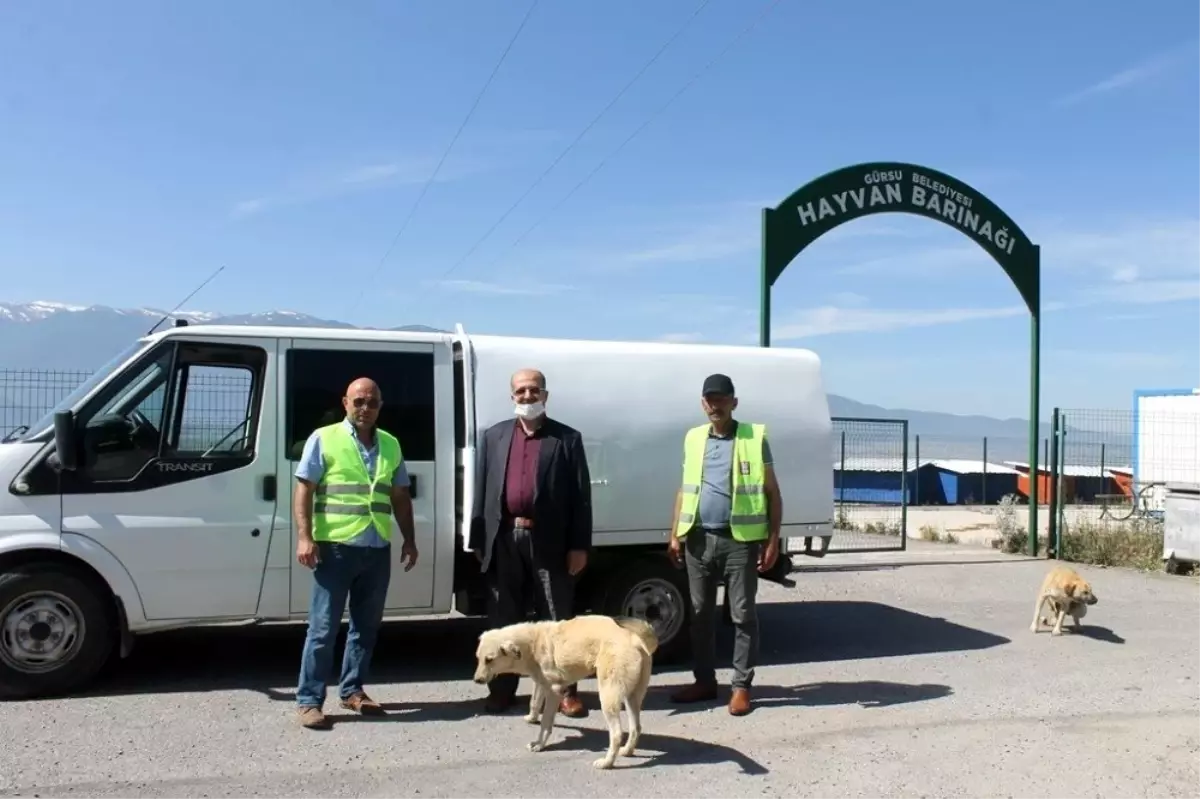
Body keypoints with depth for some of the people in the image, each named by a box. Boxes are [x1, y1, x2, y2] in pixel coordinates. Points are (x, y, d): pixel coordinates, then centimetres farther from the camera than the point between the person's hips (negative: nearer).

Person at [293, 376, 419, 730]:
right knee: (323, 627, -1)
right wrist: (304, 537, -14)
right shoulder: (324, 439, 0)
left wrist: (409, 540, 11)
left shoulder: (391, 445, 13)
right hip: (336, 546, -5)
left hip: (378, 549, 5)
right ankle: (309, 700, 6)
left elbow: (400, 497, 17)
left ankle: (352, 690, 26)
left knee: (367, 625, 13)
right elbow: (303, 490, -4)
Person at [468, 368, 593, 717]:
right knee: (503, 619, 10)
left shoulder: (567, 438, 3)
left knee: (557, 618, 5)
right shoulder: (493, 437, 11)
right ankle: (501, 689, 22)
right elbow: (481, 490, 10)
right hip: (504, 539, 3)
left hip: (549, 541, -2)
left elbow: (581, 495, -1)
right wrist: (478, 540, 5)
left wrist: (579, 545, -6)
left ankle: (566, 691, 14)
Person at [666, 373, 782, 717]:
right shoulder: (693, 438, 11)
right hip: (699, 539, 4)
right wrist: (675, 534, 9)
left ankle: (741, 685, 13)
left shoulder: (755, 437, -1)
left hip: (740, 540, -4)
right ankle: (704, 681, 23)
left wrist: (773, 540, -7)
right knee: (700, 613, 11)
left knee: (743, 615, 3)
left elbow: (772, 493, -1)